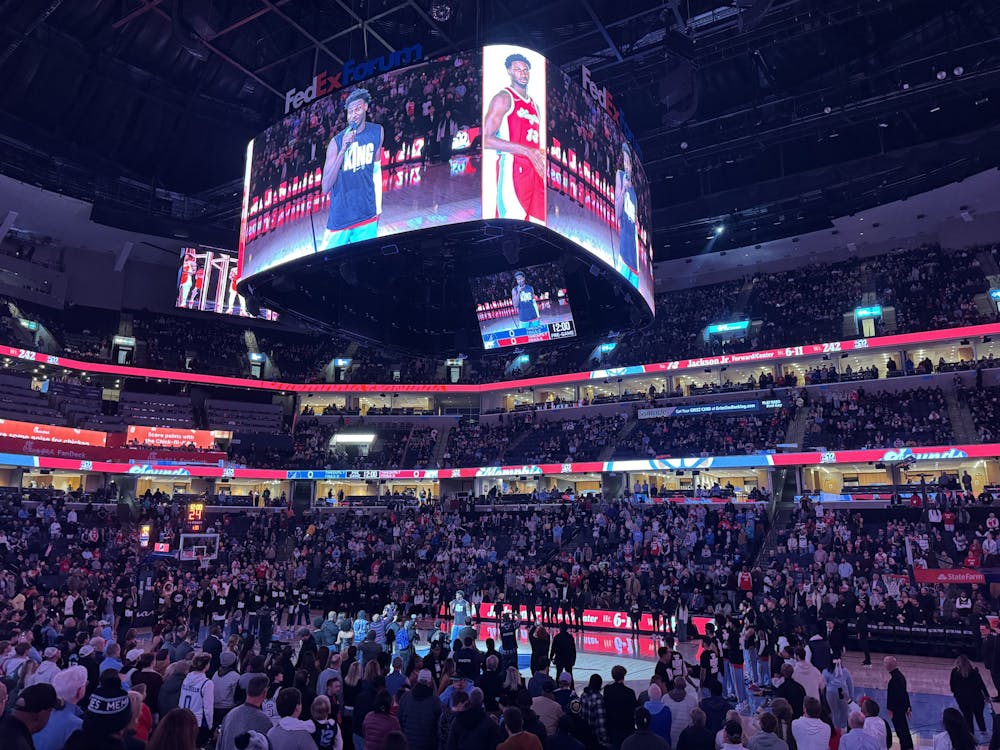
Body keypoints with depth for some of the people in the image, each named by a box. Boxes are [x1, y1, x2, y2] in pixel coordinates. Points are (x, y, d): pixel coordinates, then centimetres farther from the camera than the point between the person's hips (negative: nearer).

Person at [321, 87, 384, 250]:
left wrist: (378, 206, 11)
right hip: (340, 217, -2)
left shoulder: (377, 132, 1)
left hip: (367, 216, 3)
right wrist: (343, 150, -22)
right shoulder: (336, 142, -9)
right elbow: (325, 188, -15)